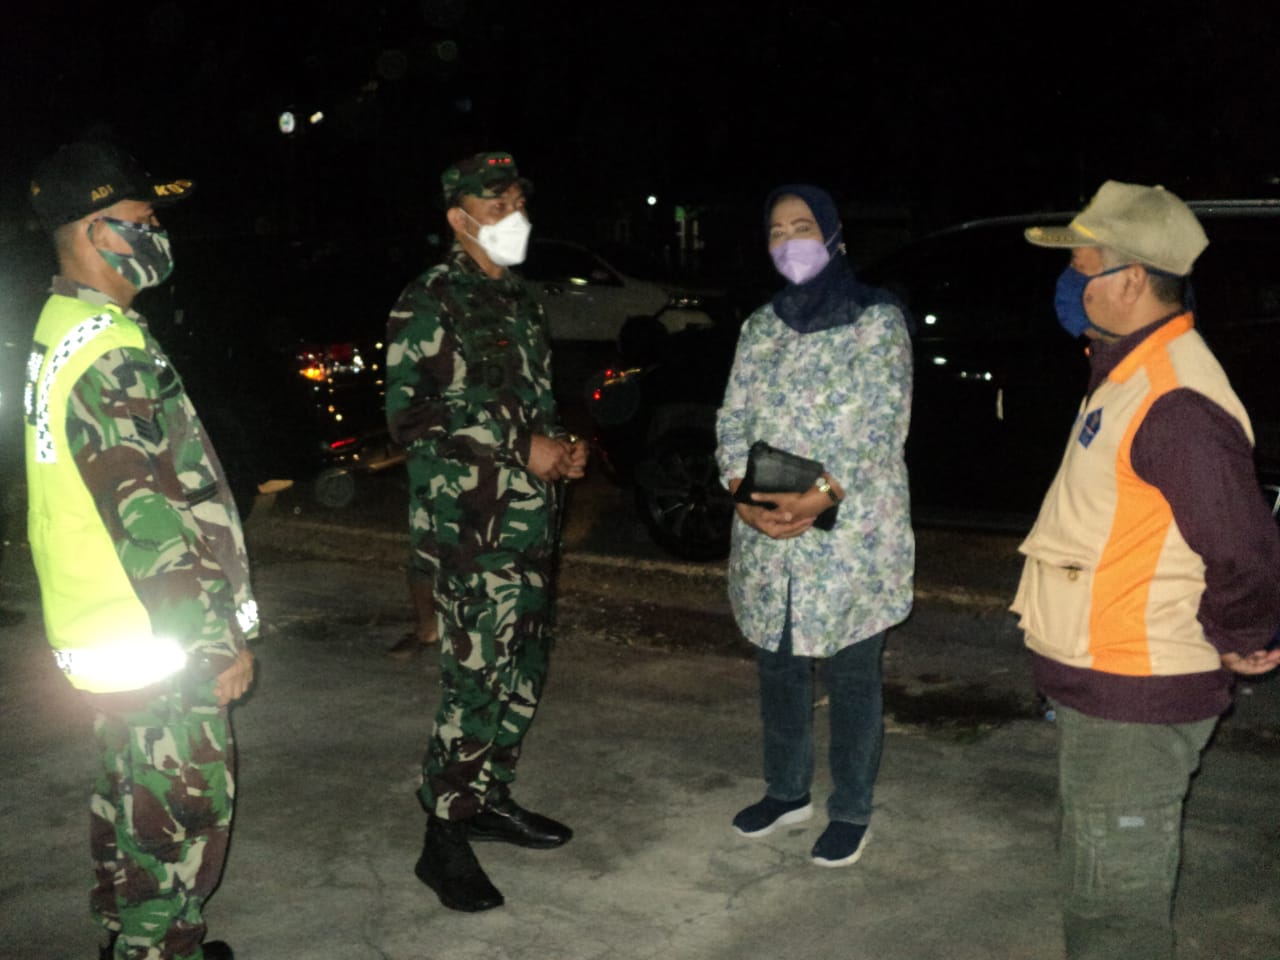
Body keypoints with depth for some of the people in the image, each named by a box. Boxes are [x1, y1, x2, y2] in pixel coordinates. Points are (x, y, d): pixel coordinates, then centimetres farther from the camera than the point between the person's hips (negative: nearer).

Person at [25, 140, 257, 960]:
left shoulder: (61, 333, 11)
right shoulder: (113, 355, -22)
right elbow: (152, 519, -25)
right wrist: (220, 640, -18)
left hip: (110, 633, 10)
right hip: (156, 644, -10)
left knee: (132, 799, 22)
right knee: (182, 817, 2)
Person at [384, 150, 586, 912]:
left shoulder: (520, 300, 16)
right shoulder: (430, 302, -8)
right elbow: (411, 413, -17)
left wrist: (562, 447, 4)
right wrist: (523, 447, -17)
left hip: (532, 522, 8)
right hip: (469, 526, -8)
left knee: (524, 671, 14)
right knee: (475, 678, -6)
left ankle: (491, 799, 30)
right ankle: (444, 839, 7)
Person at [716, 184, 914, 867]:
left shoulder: (877, 319, -4)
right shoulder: (760, 327, 10)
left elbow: (884, 425, -12)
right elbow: (733, 419, 6)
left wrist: (820, 495, -24)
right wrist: (745, 495, -13)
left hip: (852, 534, -5)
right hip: (766, 534, 5)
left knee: (851, 675, 5)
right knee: (778, 665, 16)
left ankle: (850, 811, 22)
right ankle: (786, 791, 34)